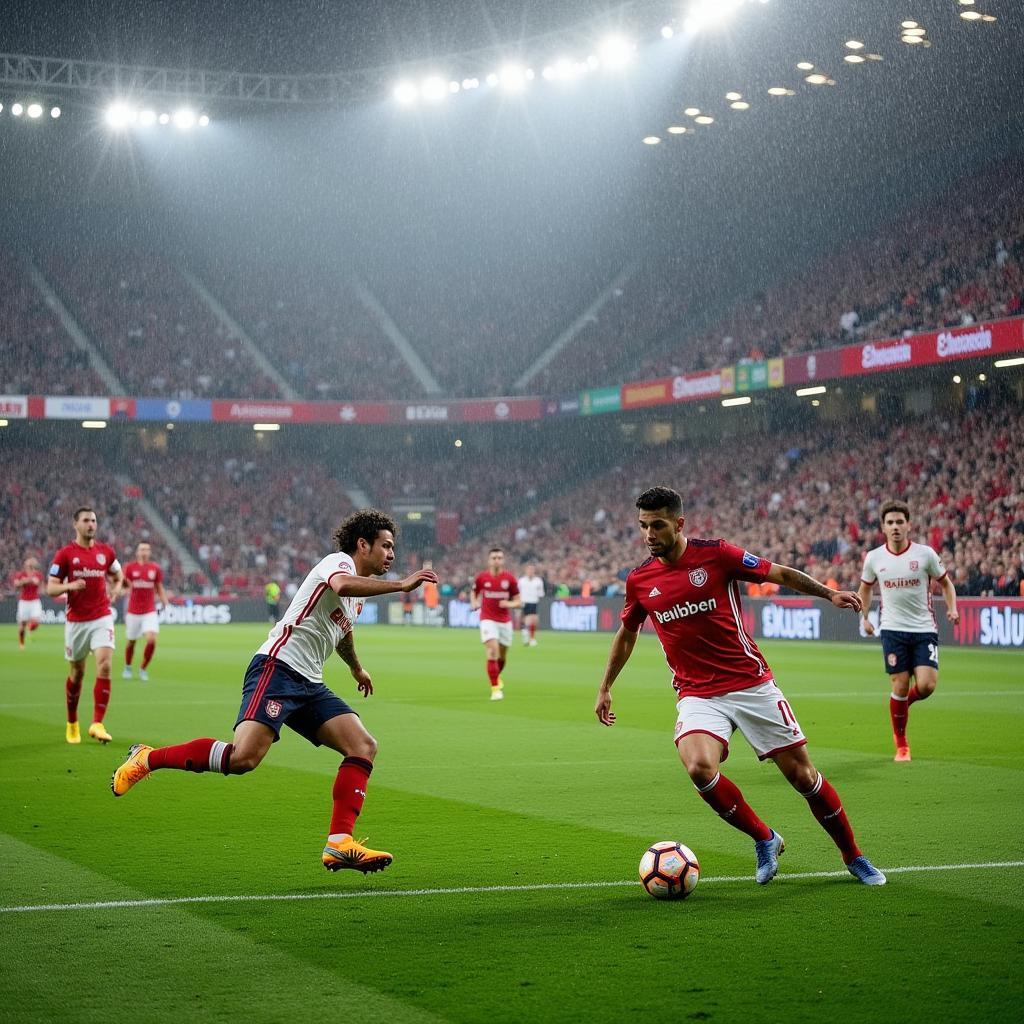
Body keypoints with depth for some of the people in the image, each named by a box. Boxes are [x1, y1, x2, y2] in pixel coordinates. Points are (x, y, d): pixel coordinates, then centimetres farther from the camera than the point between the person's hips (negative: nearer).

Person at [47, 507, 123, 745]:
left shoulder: (106, 551, 5)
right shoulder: (65, 554, -2)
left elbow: (118, 575, 24)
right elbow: (50, 588, -3)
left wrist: (115, 589, 3)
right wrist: (70, 585, -22)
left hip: (102, 618, 1)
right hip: (76, 621, -1)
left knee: (104, 667, -17)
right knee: (77, 673, 10)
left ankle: (97, 724, -16)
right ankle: (72, 723, 29)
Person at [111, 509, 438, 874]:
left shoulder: (359, 594, 23)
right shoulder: (340, 561, -4)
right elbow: (342, 585, -31)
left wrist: (356, 669, 61)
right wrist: (400, 585, -29)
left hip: (310, 685, 10)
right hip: (277, 668, -10)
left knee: (364, 746, -7)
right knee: (244, 756, -25)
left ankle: (339, 844, -13)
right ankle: (147, 759, -6)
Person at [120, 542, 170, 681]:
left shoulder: (155, 568, 2)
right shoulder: (130, 567, -2)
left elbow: (160, 589, 11)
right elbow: (122, 584, 0)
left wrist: (166, 604, -1)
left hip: (150, 612, 0)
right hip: (133, 612, 0)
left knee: (151, 640, -16)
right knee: (131, 642, 10)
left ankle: (143, 669, 4)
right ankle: (127, 667, 36)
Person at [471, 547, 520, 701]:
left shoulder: (509, 578, -3)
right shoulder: (481, 577, -2)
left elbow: (518, 601, 2)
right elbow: (474, 593, 16)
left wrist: (509, 604, -19)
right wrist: (474, 603, -4)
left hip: (505, 621, 2)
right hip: (488, 620, -2)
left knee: (502, 656, 14)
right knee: (492, 652, -19)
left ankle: (497, 677, 45)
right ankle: (495, 688, -15)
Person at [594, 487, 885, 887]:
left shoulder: (716, 554, -7)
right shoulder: (638, 580, 2)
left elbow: (781, 574, 0)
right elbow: (626, 634, 20)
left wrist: (829, 593, -13)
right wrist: (605, 688, 25)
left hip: (752, 684, -2)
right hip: (697, 695, 2)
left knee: (801, 774, 0)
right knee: (699, 767, -27)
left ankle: (854, 858, 22)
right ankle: (764, 840, -1)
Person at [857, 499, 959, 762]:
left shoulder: (925, 553, -3)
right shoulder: (874, 558, 1)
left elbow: (945, 583, 9)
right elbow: (865, 588, 20)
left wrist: (952, 609, -6)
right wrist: (865, 617, 10)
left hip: (924, 630, 0)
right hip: (893, 630, 1)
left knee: (926, 686, -14)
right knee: (900, 687, -3)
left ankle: (905, 701, 23)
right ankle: (901, 744, 14)